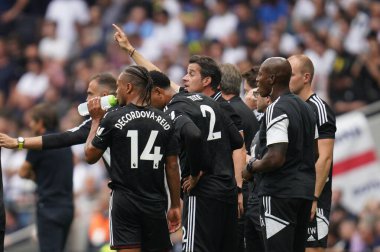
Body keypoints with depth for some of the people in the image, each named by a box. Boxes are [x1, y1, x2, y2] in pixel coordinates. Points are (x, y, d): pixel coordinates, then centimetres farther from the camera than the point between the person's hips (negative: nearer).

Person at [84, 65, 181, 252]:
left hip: (124, 200, -3)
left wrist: (96, 120, 13)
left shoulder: (113, 118, -6)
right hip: (155, 202, 3)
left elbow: (90, 156, 2)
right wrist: (175, 206, 13)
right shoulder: (164, 121, 4)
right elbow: (172, 166, 6)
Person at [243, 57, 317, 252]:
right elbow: (313, 154, 21)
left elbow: (276, 158, -22)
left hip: (280, 193, -9)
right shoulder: (306, 108, 16)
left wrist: (253, 166, -6)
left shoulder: (276, 110, -14)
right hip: (305, 191, 9)